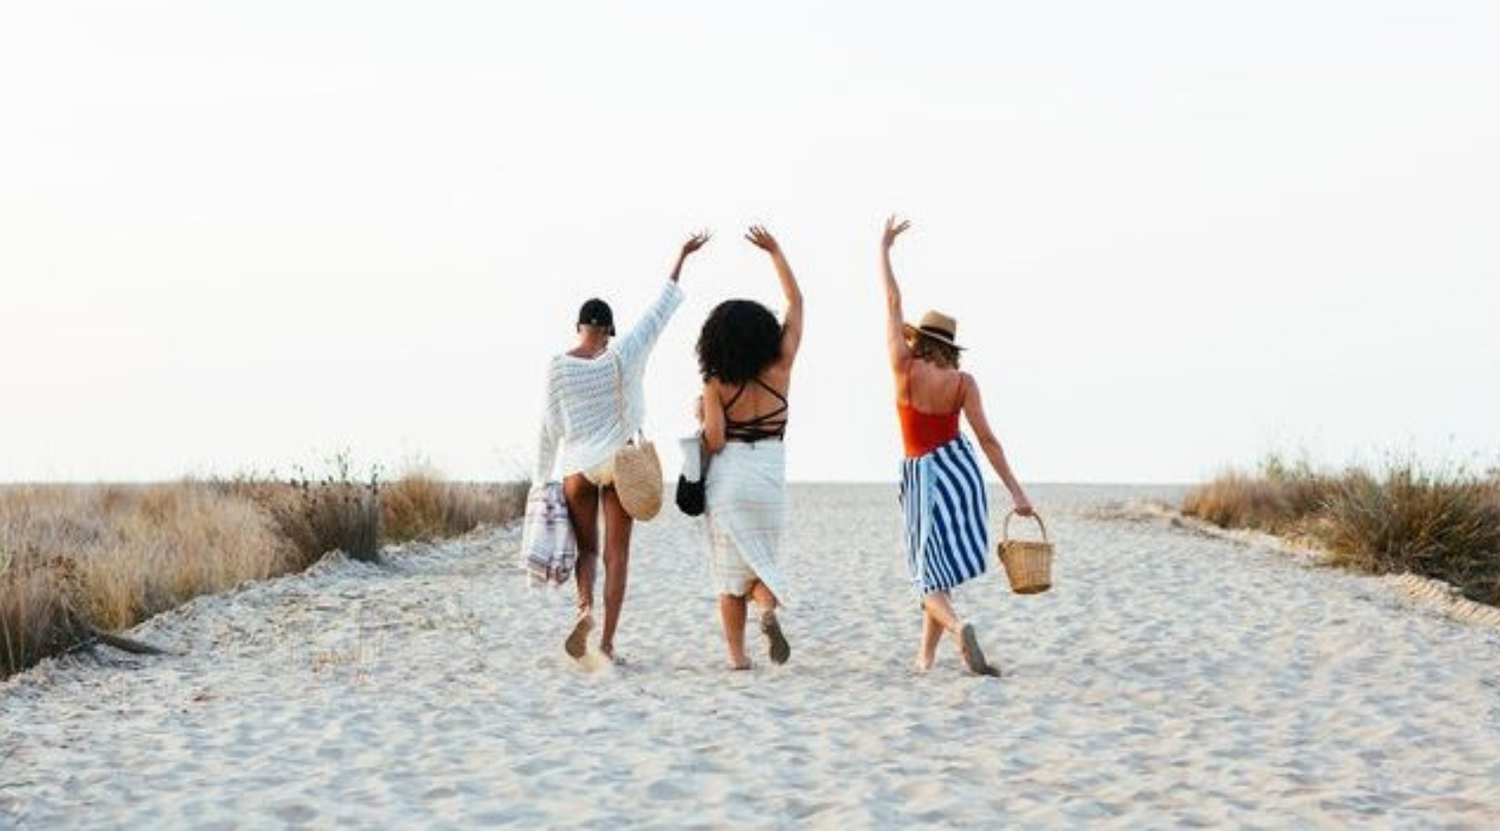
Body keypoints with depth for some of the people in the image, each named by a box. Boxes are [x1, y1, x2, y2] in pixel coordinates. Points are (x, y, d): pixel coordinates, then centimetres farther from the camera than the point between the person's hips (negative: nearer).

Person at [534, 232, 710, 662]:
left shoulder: (559, 366, -7)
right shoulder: (623, 354, -7)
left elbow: (550, 427, -3)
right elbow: (660, 309, 2)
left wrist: (541, 479, 5)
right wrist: (682, 257, 11)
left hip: (577, 466, 0)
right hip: (621, 463, 0)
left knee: (587, 548, 15)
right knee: (617, 553, 3)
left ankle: (585, 606, -16)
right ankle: (607, 641, -3)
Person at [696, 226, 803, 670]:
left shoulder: (717, 386, -7)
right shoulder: (780, 369, -2)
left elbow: (714, 442, -14)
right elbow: (796, 303, 7)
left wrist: (702, 416, 6)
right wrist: (776, 253, 13)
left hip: (726, 478, -1)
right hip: (769, 478, 1)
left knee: (730, 569, 8)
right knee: (762, 560, 16)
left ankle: (737, 654, 5)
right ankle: (769, 608, -16)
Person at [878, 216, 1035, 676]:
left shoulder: (905, 369, -10)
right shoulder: (962, 382, -7)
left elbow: (893, 303, -2)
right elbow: (986, 439, -10)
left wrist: (884, 248, 7)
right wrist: (1016, 490, -7)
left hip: (920, 475, -2)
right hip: (958, 469, 2)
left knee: (929, 577, -1)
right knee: (939, 566, 17)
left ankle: (958, 628, -32)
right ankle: (927, 653, 16)